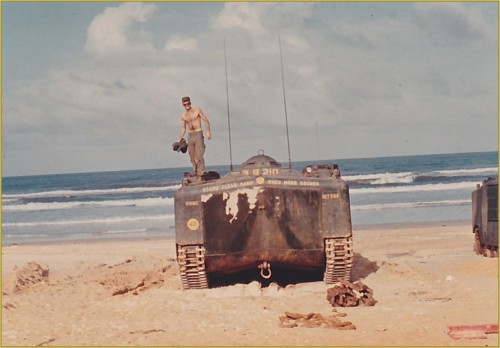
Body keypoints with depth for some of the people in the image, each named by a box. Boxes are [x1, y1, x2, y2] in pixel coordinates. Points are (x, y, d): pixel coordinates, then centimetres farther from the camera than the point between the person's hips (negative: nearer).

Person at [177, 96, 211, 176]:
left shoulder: (197, 110, -1)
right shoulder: (183, 116, 11)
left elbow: (206, 120, -3)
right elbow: (183, 128, 16)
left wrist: (208, 131, -15)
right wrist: (179, 140, 9)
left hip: (198, 134, -5)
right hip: (190, 135, 5)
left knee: (199, 155, -13)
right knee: (192, 156, 4)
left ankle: (201, 172, -15)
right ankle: (195, 171, 11)